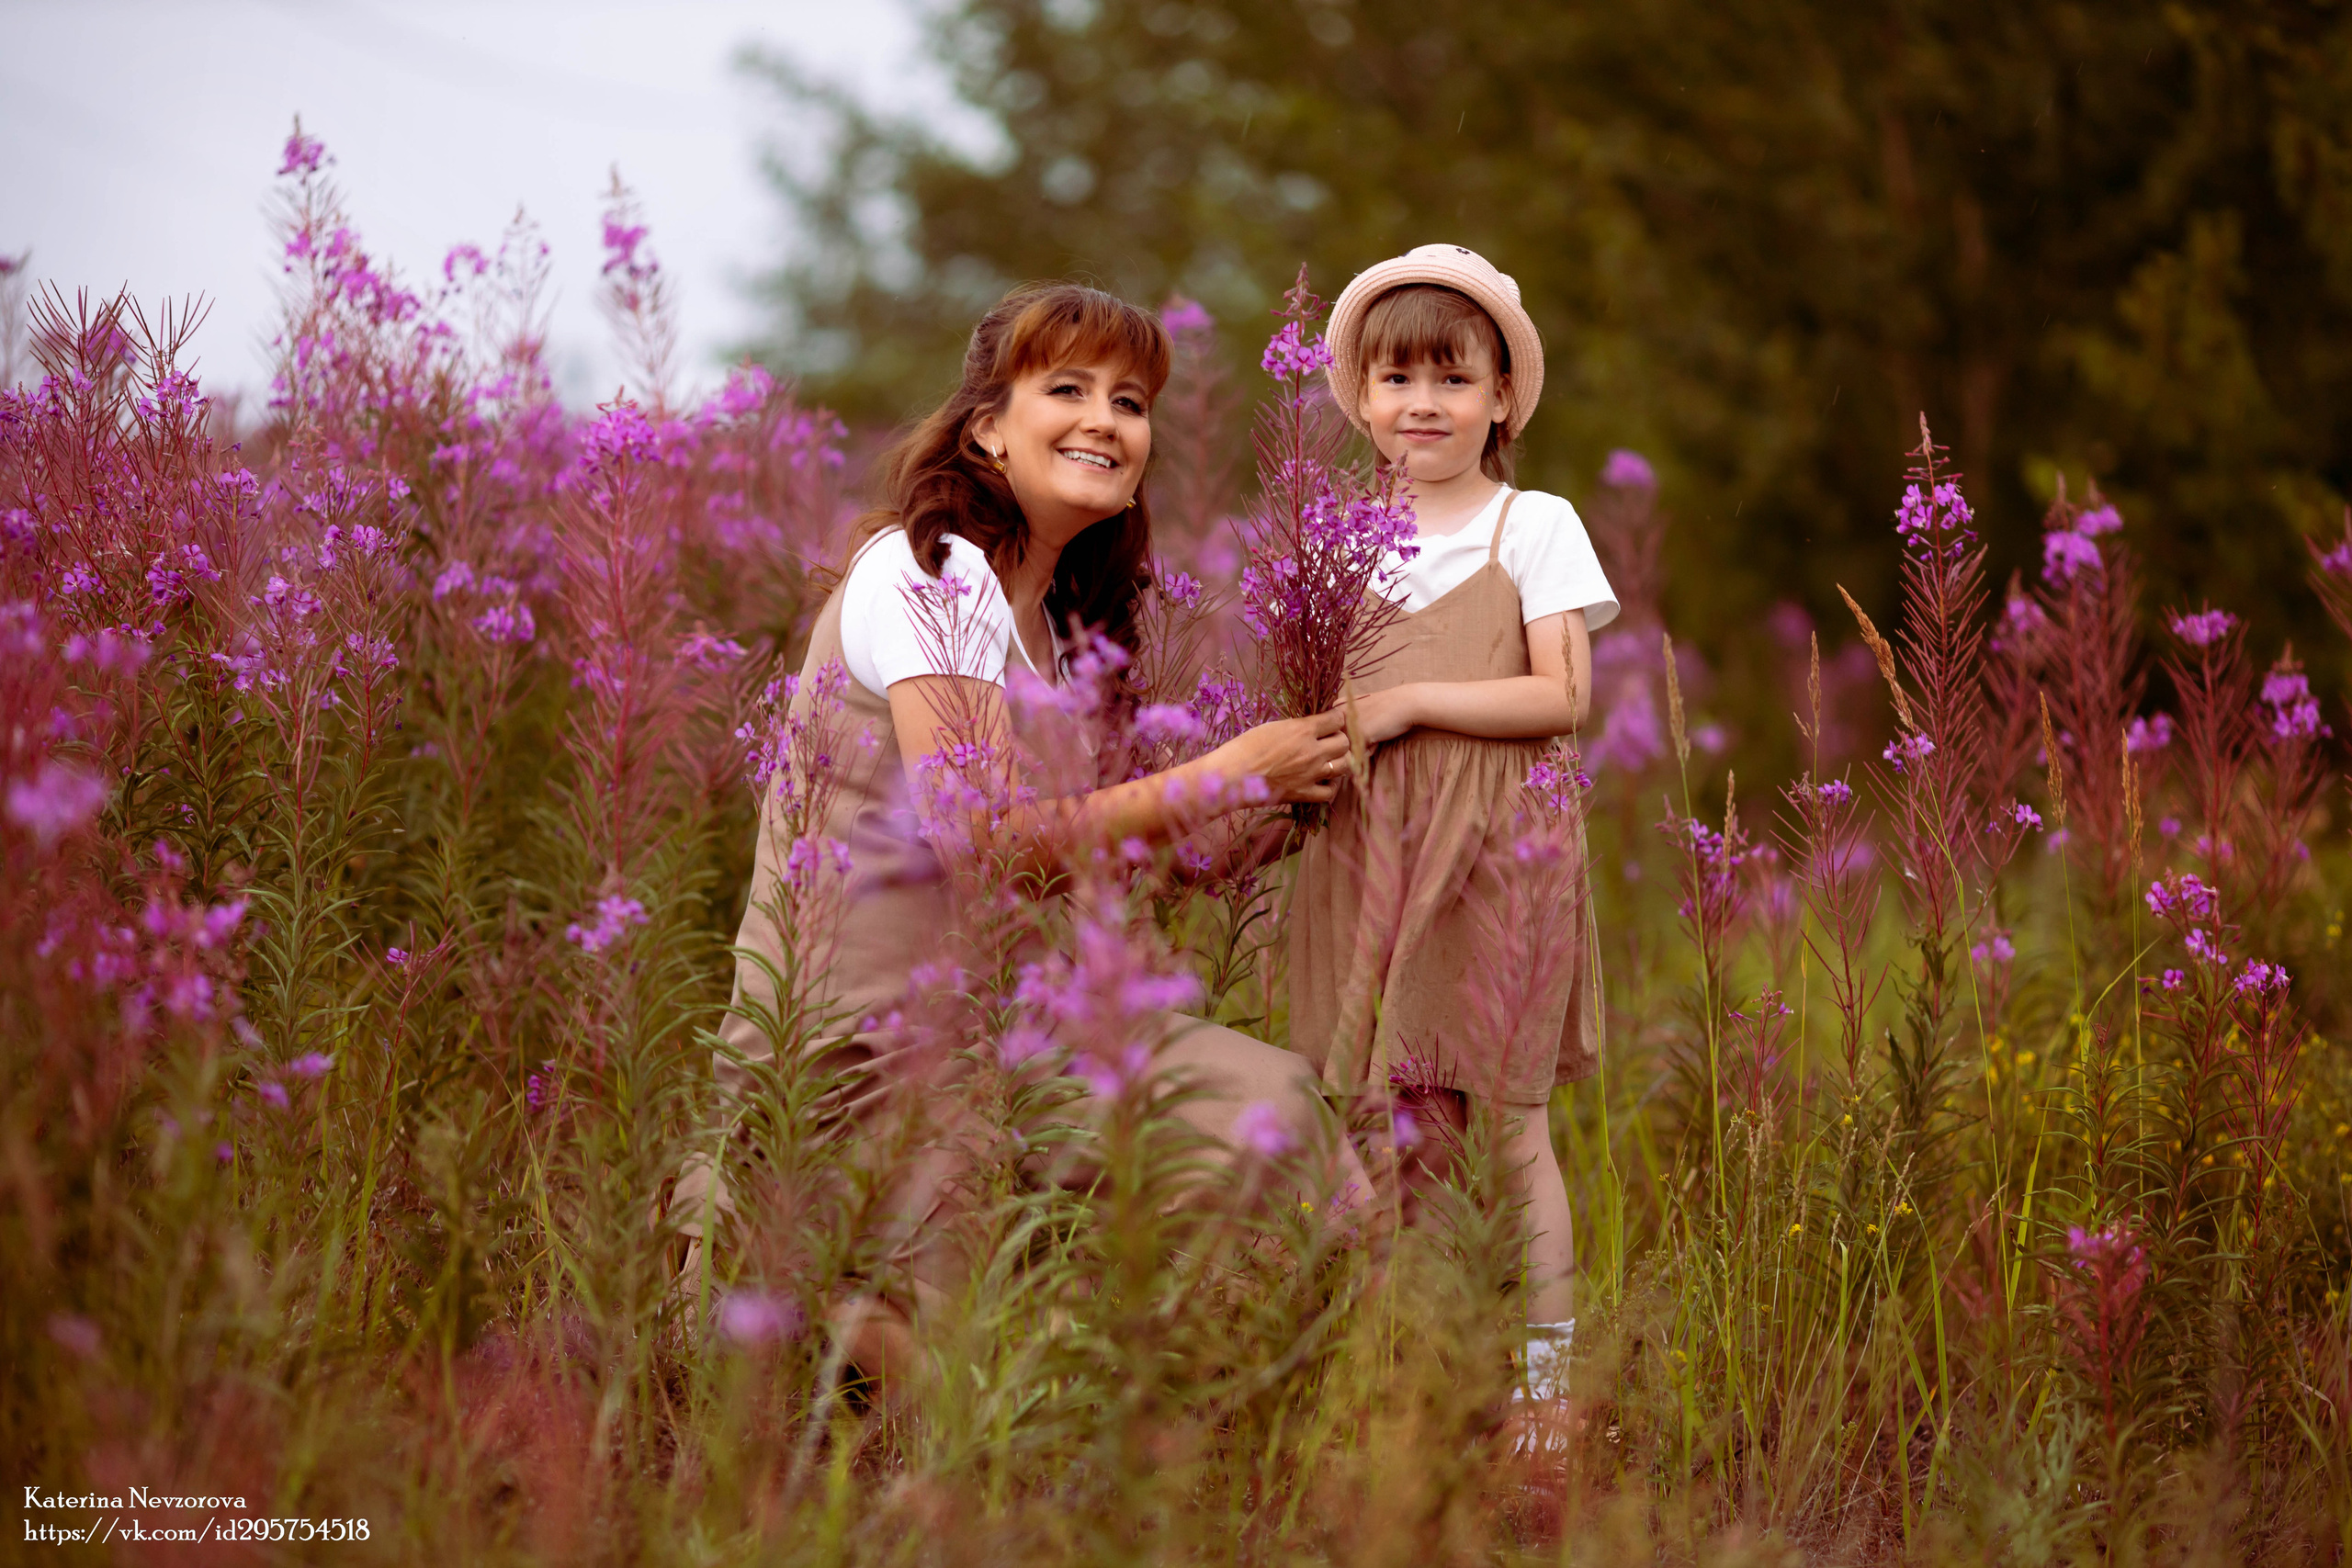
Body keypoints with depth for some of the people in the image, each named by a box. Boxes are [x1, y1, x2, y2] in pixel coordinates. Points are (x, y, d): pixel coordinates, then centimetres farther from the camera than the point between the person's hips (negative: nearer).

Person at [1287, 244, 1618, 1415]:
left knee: (1507, 1123, -1)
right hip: (1368, 860, 4)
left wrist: (1408, 702, -13)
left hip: (1494, 859, -4)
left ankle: (1543, 1377, 5)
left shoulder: (1535, 527, 0)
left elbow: (1561, 698, -9)